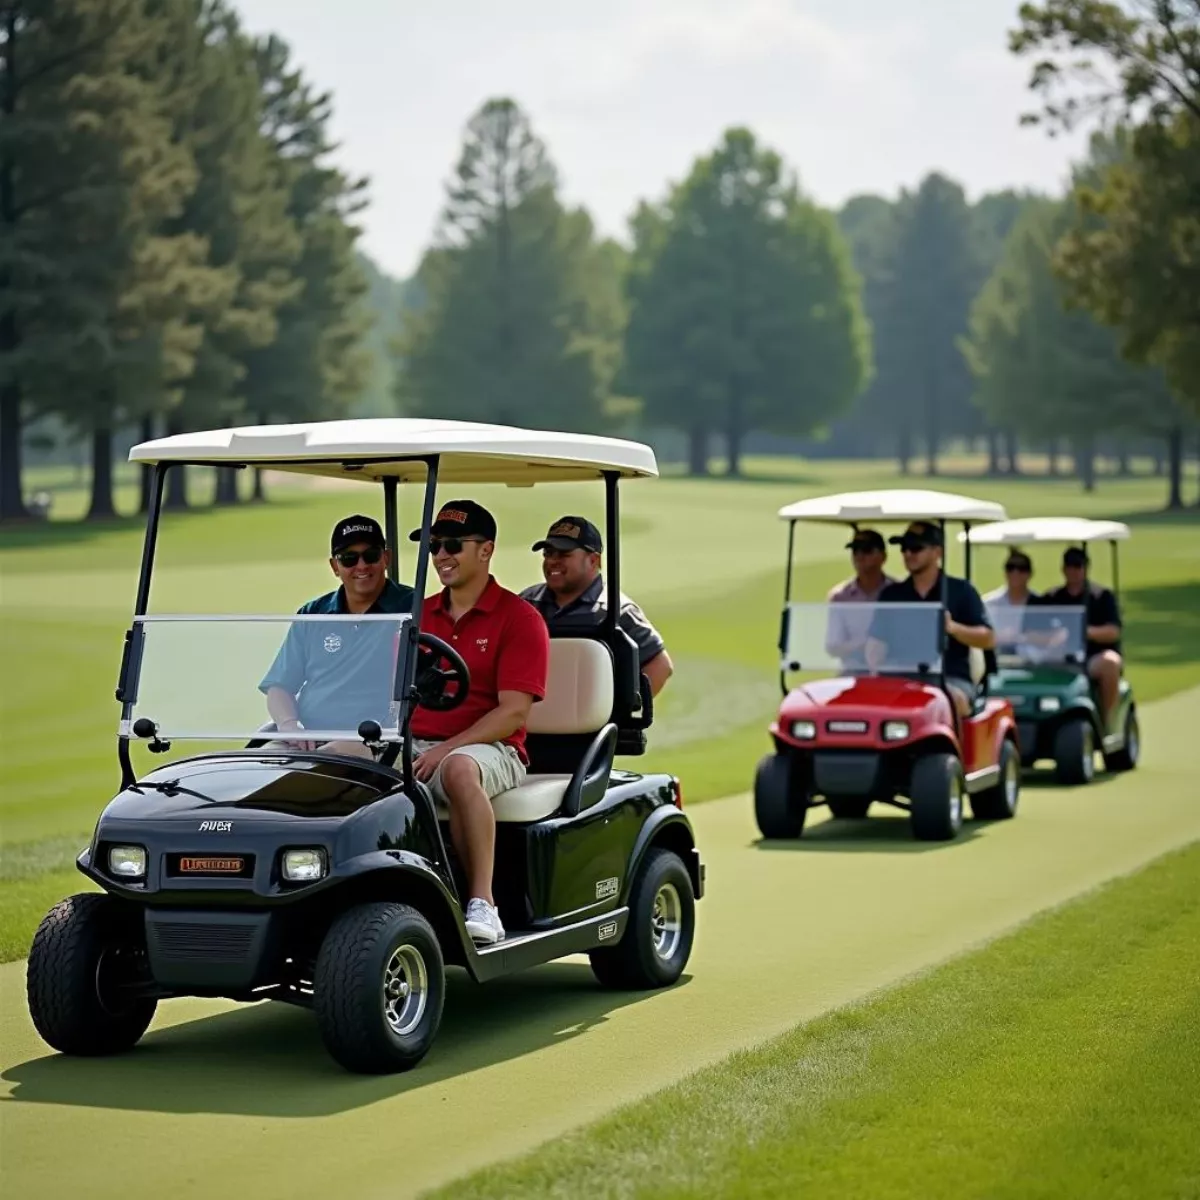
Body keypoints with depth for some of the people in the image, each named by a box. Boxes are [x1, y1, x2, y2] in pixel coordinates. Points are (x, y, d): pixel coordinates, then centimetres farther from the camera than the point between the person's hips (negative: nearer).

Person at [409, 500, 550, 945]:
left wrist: (444, 750, -19)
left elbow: (514, 712, -10)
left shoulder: (520, 619, -1)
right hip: (412, 742, 5)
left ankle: (482, 903, -35)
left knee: (459, 769, -42)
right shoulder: (418, 615, 18)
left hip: (488, 748, -5)